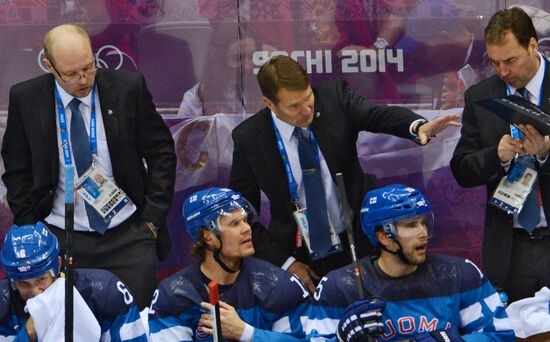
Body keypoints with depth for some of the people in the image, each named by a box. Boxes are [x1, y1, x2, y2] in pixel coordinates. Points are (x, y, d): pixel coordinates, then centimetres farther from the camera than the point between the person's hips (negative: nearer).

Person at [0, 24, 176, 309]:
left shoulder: (128, 88, -4)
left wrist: (153, 217, -1)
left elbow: (161, 152, 4)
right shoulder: (26, 99, -2)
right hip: (61, 239, 0)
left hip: (128, 235, 0)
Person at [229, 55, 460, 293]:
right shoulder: (248, 138, -11)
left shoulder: (334, 97, -9)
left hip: (356, 245, 1)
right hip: (300, 255, -1)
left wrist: (418, 126, -45)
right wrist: (285, 262, -9)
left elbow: (378, 116, -23)